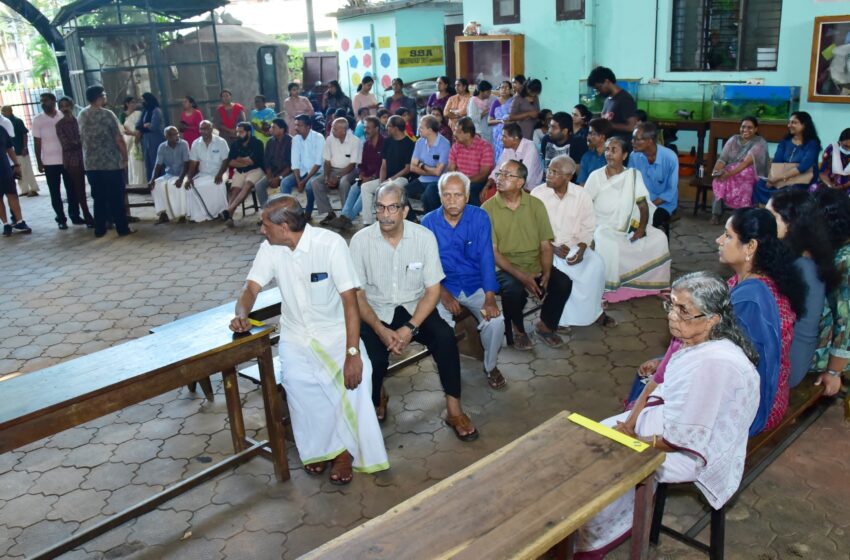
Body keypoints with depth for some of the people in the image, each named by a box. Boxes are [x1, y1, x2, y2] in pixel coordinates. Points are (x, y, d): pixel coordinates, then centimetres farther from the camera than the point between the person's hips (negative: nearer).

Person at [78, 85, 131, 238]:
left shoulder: (81, 115, 6)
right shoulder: (107, 114, -11)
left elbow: (81, 137, 15)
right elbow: (119, 140, -12)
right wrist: (125, 157, -1)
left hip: (91, 164, 5)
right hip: (111, 163, -5)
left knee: (98, 197, 12)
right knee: (116, 197, 2)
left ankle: (99, 229, 14)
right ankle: (122, 228, 5)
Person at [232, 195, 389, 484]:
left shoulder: (330, 243, -19)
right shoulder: (270, 248, -3)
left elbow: (349, 300, -22)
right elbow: (251, 288, -1)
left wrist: (353, 353, -29)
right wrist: (241, 315, -25)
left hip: (335, 330, -3)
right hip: (296, 334, 3)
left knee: (355, 374, -30)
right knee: (295, 378, -26)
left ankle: (344, 447, -8)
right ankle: (321, 447, -3)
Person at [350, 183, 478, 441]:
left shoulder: (424, 237, -10)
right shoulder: (360, 240, -11)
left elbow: (433, 290, -8)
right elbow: (357, 294, -8)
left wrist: (410, 328, -21)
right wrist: (380, 330, -22)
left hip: (414, 307, 1)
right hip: (376, 311, 0)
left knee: (445, 337, -27)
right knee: (373, 357, -27)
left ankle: (454, 410, -10)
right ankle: (377, 399, 11)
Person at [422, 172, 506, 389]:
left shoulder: (480, 217, -8)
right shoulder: (429, 222, -8)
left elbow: (486, 258, -12)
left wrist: (490, 297, -23)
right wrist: (443, 294, -22)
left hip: (476, 286, 1)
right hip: (443, 287, -1)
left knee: (495, 321, -23)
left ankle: (490, 366, 6)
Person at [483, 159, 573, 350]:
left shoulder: (536, 205, 3)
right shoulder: (488, 208, -6)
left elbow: (545, 245, 2)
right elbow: (493, 251, -10)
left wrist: (546, 273, -16)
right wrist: (521, 276, -20)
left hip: (535, 265, 3)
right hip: (505, 267, -3)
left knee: (563, 283, -21)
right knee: (514, 290, -33)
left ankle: (545, 325, 8)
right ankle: (517, 329, 1)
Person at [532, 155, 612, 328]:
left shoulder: (581, 195, -2)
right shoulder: (537, 194, -8)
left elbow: (588, 227, 1)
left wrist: (581, 249, -17)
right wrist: (553, 247, -20)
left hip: (575, 246, 3)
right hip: (546, 247, -3)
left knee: (596, 264, -21)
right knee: (558, 269, -31)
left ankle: (592, 311, -1)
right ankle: (563, 316, -11)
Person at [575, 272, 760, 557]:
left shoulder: (713, 364, -34)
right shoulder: (696, 341, -7)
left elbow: (684, 440, -28)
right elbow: (664, 390, 7)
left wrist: (632, 440, -14)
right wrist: (630, 423, -4)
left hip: (697, 452, -9)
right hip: (671, 418, 9)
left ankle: (596, 538, 17)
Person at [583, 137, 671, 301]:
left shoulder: (633, 175, -2)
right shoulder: (596, 176, -7)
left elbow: (643, 205, -3)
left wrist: (641, 228, -18)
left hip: (628, 227, 4)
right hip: (603, 226, -3)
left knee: (659, 238, -12)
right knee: (607, 244, -36)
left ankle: (655, 285, 5)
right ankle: (603, 289, -22)